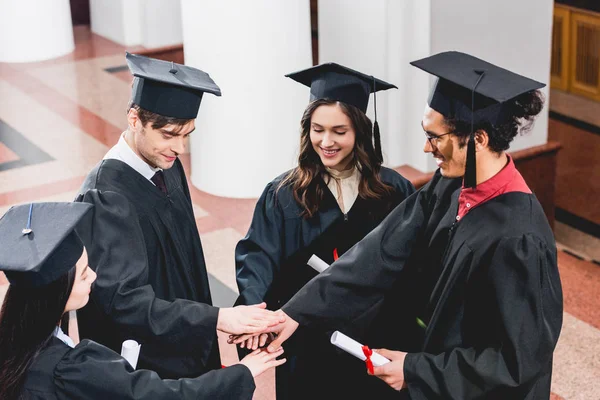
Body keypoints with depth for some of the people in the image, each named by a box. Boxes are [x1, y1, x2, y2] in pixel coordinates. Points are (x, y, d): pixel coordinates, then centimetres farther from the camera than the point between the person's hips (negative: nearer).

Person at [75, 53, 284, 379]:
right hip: (143, 376, -7)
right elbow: (126, 300, -30)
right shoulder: (105, 198, -24)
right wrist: (217, 318, -35)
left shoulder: (167, 169, 0)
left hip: (190, 352, 7)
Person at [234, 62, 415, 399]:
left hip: (375, 342, 1)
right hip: (307, 345, 0)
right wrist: (258, 307, -34)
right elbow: (257, 257, -15)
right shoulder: (284, 194, -6)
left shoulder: (394, 190, -4)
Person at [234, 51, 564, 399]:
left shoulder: (518, 240, -31)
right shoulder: (450, 188, -9)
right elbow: (381, 254, -11)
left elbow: (520, 358, -25)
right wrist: (297, 313, -17)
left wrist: (417, 370, -18)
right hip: (440, 371, 7)